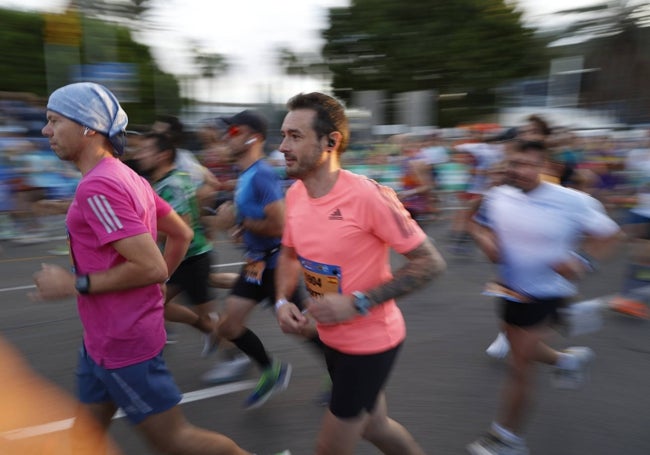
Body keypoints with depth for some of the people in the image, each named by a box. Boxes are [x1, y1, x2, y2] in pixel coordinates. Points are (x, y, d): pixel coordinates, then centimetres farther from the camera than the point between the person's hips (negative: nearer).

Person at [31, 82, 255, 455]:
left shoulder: (97, 187, -22)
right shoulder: (128, 178, 8)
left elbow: (151, 267, -28)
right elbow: (182, 235, 13)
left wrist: (76, 284, -18)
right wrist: (159, 286, 15)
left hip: (123, 343, -10)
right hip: (106, 337, 10)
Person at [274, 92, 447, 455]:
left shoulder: (367, 195, -26)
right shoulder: (294, 194, -5)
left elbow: (431, 262, -21)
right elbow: (290, 255, 12)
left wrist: (358, 304, -27)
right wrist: (283, 301, -6)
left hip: (371, 341, -6)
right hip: (334, 338, 7)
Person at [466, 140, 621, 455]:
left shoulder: (571, 201, -18)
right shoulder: (497, 196, -7)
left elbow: (608, 234, -6)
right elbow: (478, 224, 10)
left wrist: (582, 260, -22)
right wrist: (486, 241, -12)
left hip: (545, 292, -5)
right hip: (511, 287, 6)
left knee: (521, 364, 1)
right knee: (520, 348, 25)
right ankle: (568, 359, 55)